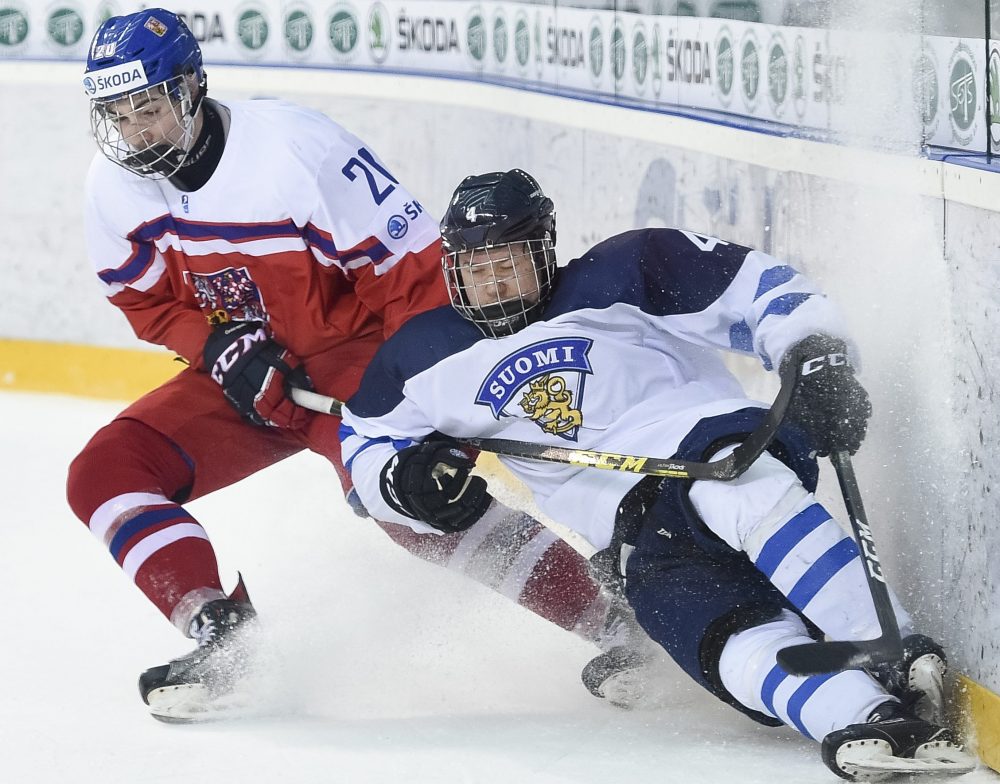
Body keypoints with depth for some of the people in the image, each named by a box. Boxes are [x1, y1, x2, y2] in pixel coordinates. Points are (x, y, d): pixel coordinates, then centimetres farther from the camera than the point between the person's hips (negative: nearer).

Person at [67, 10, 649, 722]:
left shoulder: (295, 148, -25)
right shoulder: (114, 186, -6)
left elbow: (412, 269, -22)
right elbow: (146, 300, 9)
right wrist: (218, 343, -12)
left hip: (355, 351, -7)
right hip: (246, 374, 7)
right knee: (103, 474, -9)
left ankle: (613, 619, -29)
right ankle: (220, 634, -12)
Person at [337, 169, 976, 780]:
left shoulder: (626, 276, 9)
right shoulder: (427, 358, 20)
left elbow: (759, 287, 8)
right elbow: (365, 438, 32)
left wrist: (817, 358, -9)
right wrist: (407, 483, 10)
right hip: (637, 537, 2)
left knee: (734, 486, -41)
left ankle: (902, 660, -48)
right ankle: (871, 720, -54)